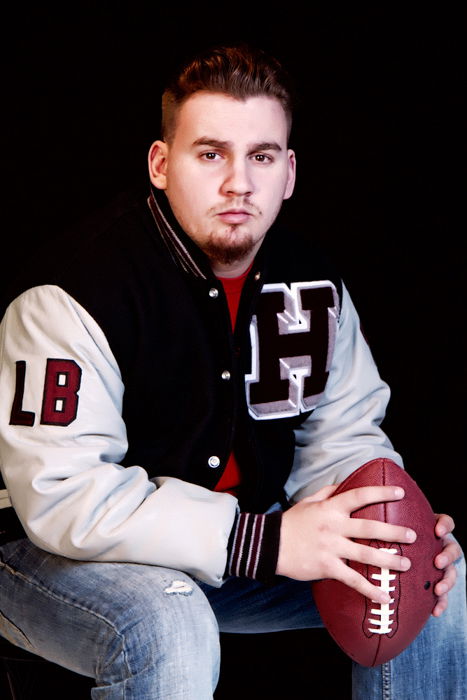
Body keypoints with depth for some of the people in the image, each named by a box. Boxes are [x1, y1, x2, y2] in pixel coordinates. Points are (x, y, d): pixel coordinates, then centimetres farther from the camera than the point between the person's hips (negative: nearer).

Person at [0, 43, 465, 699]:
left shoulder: (310, 283, -1)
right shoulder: (77, 293, -24)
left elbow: (342, 436, 8)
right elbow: (62, 495, -30)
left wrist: (392, 529, -15)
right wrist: (267, 542, -34)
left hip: (248, 535, 7)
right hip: (56, 550, -6)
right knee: (169, 634, -38)